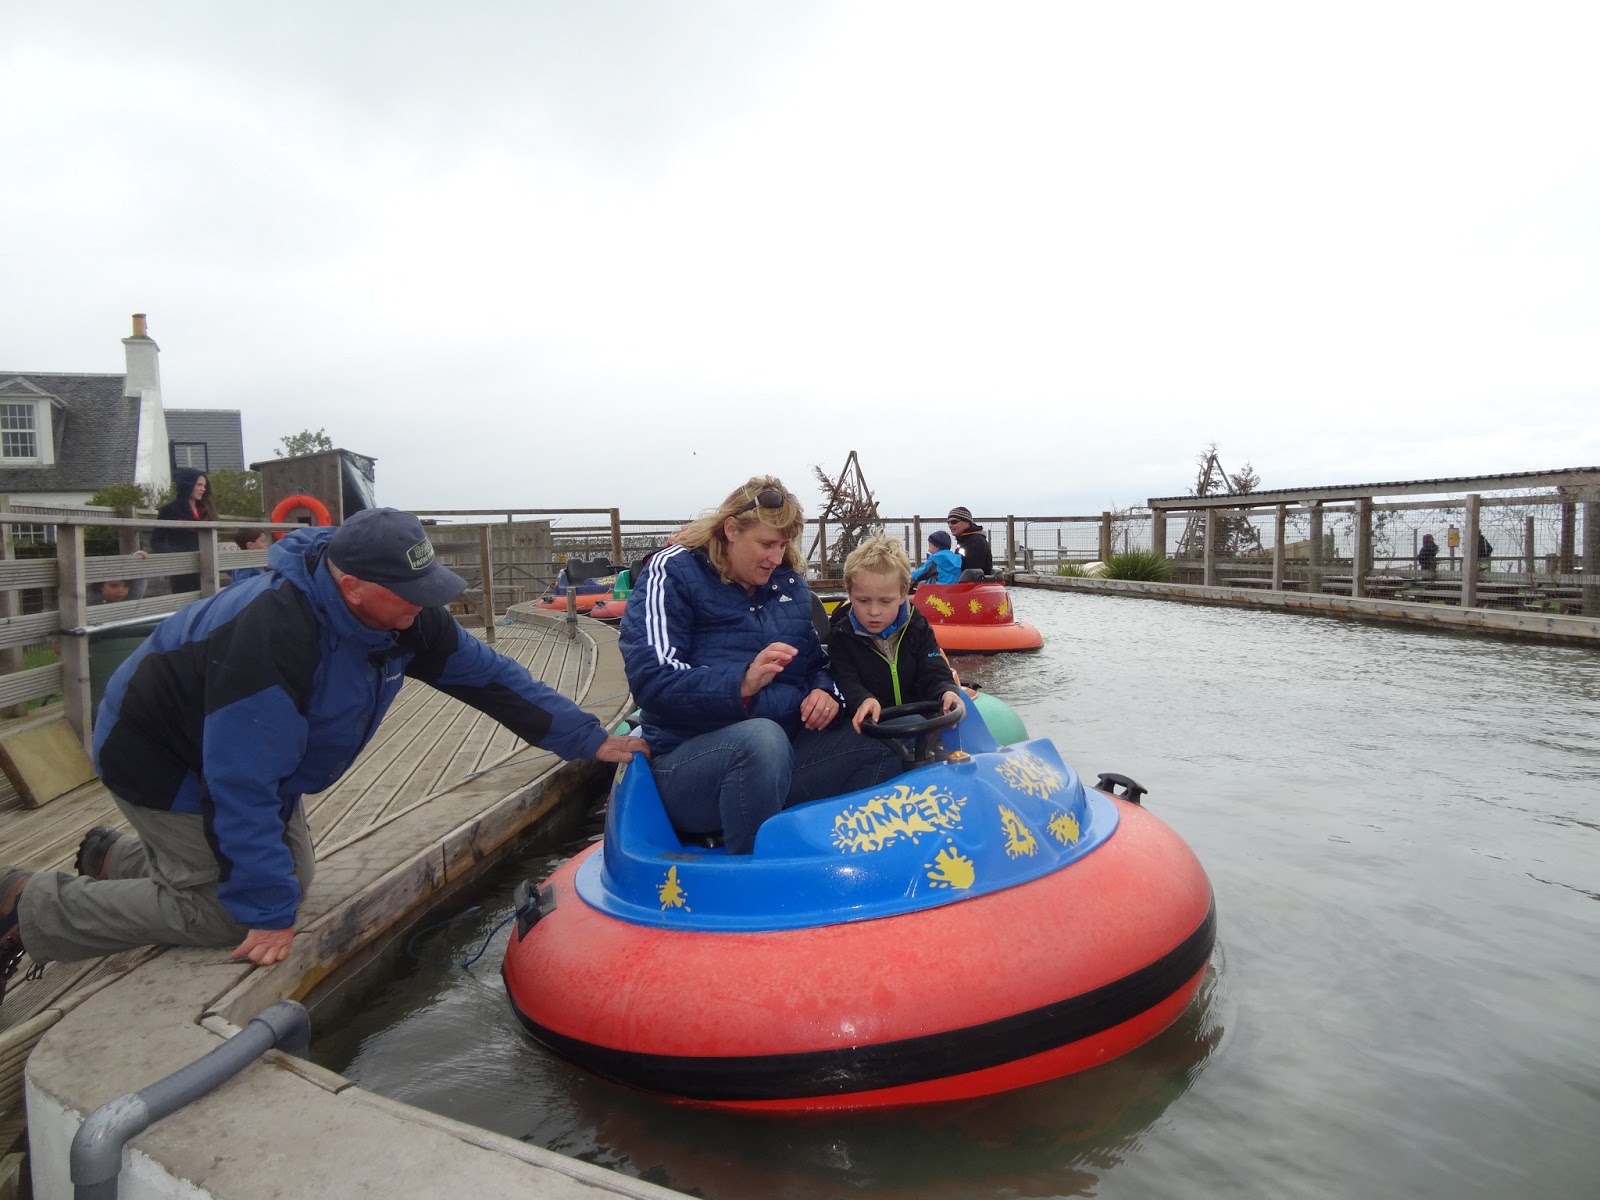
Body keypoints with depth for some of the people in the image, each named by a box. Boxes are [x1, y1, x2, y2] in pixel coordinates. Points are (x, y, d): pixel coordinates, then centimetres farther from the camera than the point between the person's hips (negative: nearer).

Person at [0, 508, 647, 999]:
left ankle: (116, 859, 27)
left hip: (254, 752, 8)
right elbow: (244, 783, -36)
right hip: (159, 753, -8)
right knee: (227, 913, -11)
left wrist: (587, 738, -9)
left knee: (290, 879, 9)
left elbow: (488, 674, -8)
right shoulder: (274, 636, -39)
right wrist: (266, 911, -29)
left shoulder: (403, 616, -16)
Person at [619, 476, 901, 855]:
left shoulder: (789, 581, 12)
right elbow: (652, 680, -17)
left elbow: (818, 659, 18)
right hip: (690, 758, -5)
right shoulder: (674, 574, -6)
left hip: (789, 747, 6)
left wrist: (825, 691, -7)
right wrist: (741, 685, -31)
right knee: (762, 737, -38)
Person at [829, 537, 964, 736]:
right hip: (871, 725, -2)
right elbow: (846, 682, -12)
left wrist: (947, 692, -26)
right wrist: (863, 701, -36)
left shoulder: (918, 628, 5)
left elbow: (934, 674, -1)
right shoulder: (841, 636, -1)